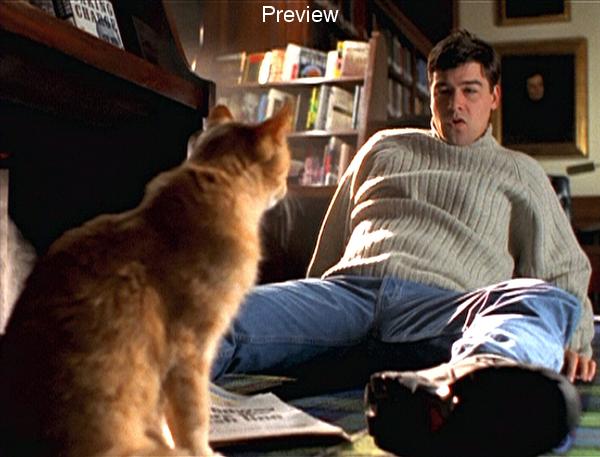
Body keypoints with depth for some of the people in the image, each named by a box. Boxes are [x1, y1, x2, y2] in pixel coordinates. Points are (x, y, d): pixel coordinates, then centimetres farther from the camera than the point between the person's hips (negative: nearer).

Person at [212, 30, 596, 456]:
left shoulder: (520, 171, 28)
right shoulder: (385, 146, 33)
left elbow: (564, 271, 21)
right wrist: (305, 310, 23)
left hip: (439, 305, -2)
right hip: (348, 288, 2)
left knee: (547, 301, -37)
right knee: (228, 315, -29)